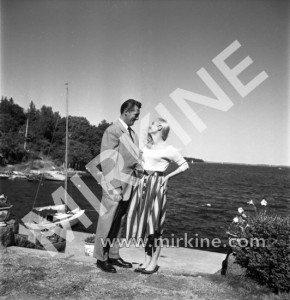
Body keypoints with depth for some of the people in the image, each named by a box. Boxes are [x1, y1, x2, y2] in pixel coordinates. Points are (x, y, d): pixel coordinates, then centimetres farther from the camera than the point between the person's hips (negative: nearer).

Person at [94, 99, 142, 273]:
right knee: (107, 223, 2)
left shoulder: (132, 133, 14)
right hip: (116, 186, -8)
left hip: (128, 186, 8)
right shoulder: (113, 131, -10)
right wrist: (113, 187, -18)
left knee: (119, 224, 14)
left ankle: (114, 256, 26)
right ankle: (101, 259, 15)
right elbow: (107, 161, -14)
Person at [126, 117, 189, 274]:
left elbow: (184, 165, 0)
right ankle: (147, 260, 19)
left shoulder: (168, 149, -6)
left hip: (157, 185, -6)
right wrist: (143, 178, 11)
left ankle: (154, 263, 10)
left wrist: (167, 177, -3)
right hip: (144, 184, 6)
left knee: (155, 224, -2)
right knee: (144, 222, 8)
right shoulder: (146, 146, 12)